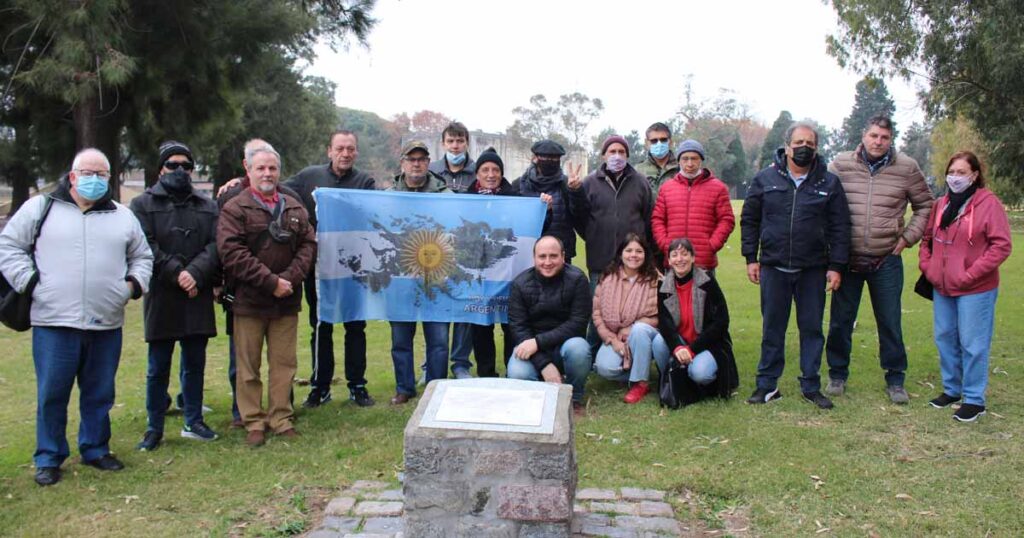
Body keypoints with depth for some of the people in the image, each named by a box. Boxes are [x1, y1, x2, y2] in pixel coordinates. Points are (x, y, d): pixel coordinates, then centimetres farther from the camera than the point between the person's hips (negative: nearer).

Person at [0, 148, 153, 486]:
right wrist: (29, 281, -5)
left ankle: (95, 449, 27)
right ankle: (48, 458, 18)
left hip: (106, 324, 3)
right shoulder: (41, 208, 4)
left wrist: (135, 283, 5)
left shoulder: (123, 216, 13)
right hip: (54, 322, -3)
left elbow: (142, 256, 22)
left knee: (100, 393, 12)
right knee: (52, 394, 4)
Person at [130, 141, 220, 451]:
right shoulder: (143, 204, 3)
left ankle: (194, 422, 23)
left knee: (195, 364, 11)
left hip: (198, 297, 3)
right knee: (158, 368, 6)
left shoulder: (208, 206, 11)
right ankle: (154, 428, 16)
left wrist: (196, 273, -16)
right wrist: (176, 273, -17)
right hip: (161, 298, -2)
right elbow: (147, 247, -8)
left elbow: (215, 245, -1)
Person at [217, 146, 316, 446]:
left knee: (284, 364, 9)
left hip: (287, 300, 4)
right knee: (249, 366, 4)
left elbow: (308, 245, 8)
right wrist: (270, 282, -15)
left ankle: (280, 417, 20)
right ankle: (253, 422, 15)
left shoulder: (294, 208, 12)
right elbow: (232, 253, -12)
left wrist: (291, 277, -9)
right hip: (248, 299, -3)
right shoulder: (235, 209, -3)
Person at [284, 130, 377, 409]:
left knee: (355, 327, 8)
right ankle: (320, 386, 22)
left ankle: (357, 386, 20)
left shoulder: (365, 182, 0)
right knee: (320, 328, 10)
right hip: (318, 268, 1)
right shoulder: (309, 176, 4)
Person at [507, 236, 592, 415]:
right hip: (531, 347, 1)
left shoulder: (577, 279, -9)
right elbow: (518, 328, -10)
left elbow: (578, 324, -15)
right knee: (517, 375, -30)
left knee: (578, 347, -34)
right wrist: (544, 364, -23)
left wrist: (538, 342, -25)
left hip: (565, 343, 0)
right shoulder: (520, 284, -5)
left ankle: (575, 398, -6)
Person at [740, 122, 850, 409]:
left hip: (813, 270, 0)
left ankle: (811, 386, 19)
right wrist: (751, 258, 2)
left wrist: (836, 266, -2)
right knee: (772, 329, 7)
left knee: (812, 328, 7)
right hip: (773, 267, 0)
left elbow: (840, 227, 4)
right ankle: (767, 385, 17)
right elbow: (749, 220, 7)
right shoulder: (765, 179, 3)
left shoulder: (829, 183, 4)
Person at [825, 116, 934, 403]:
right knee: (840, 322, 8)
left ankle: (895, 380, 21)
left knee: (890, 323, 7)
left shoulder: (906, 168, 0)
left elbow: (925, 205, 11)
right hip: (847, 260, 0)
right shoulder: (841, 165, -2)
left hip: (887, 261, 0)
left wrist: (907, 237, 1)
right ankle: (837, 375, 23)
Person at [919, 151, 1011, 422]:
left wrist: (970, 274, -17)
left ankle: (974, 399, 12)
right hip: (942, 287, 6)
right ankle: (951, 389, 29)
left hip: (975, 290, -6)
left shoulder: (988, 203, -10)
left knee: (972, 344, 0)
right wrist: (927, 266, 3)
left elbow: (1001, 246, -13)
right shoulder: (941, 204, 8)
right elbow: (927, 239, 18)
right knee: (945, 339, 14)